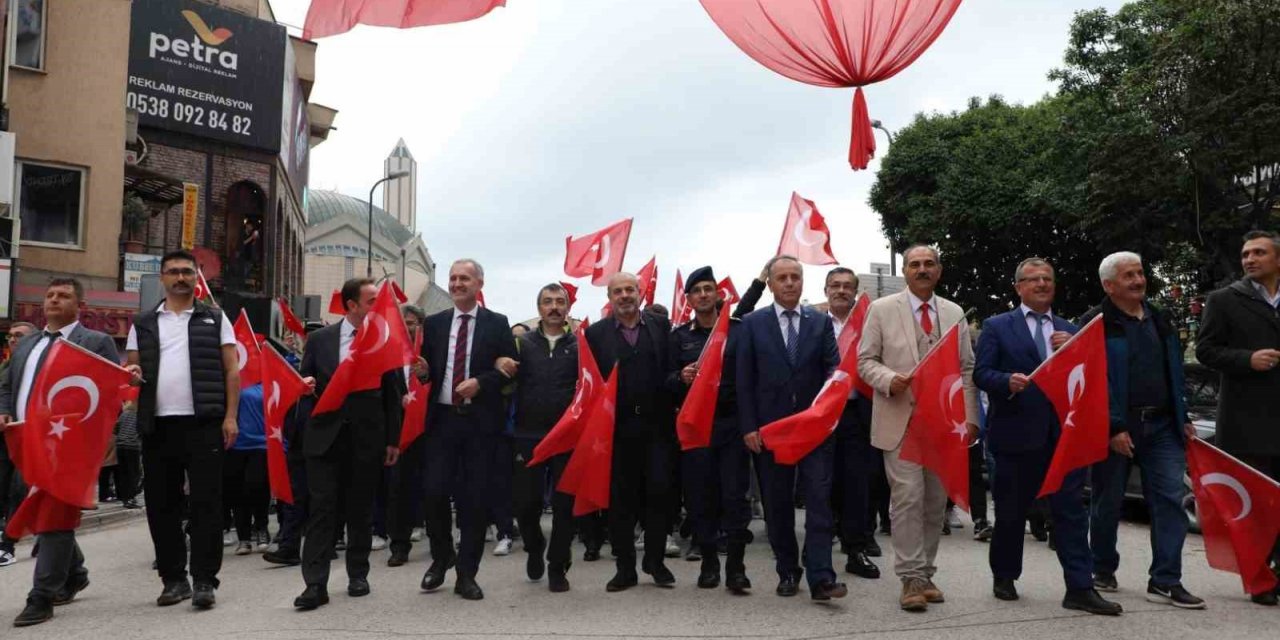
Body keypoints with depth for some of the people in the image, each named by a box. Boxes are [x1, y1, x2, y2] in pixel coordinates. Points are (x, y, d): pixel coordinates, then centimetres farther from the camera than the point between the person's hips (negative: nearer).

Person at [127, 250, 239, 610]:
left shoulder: (214, 319, 7)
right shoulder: (143, 324, 14)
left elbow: (231, 370, 3)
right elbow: (131, 368, 16)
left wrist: (230, 416, -6)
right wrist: (131, 374, -9)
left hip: (204, 423, -3)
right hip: (157, 425, 3)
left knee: (205, 502, -2)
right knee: (161, 504, 8)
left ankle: (204, 580, 3)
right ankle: (174, 579, 20)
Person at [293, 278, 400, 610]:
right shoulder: (319, 339, 4)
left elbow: (393, 394, 3)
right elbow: (305, 381, 12)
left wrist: (393, 440, 1)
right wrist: (305, 383, -14)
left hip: (367, 438, 0)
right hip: (325, 435, 0)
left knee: (360, 509, 9)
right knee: (321, 508, -2)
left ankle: (358, 575, 24)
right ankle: (316, 584, 0)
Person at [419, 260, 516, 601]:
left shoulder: (497, 324, 3)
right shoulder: (434, 323, 11)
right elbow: (425, 368, 13)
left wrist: (481, 382, -16)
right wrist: (421, 369, -10)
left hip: (481, 420, -2)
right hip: (442, 418, 2)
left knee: (475, 497, 2)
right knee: (435, 493, -1)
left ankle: (466, 574, 14)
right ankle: (441, 558, 25)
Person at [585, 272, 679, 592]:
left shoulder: (661, 326, 8)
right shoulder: (596, 333, 5)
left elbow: (671, 368, 6)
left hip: (657, 424, 1)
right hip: (617, 427, 0)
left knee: (660, 491, 3)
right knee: (620, 498, 6)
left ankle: (655, 560, 22)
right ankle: (625, 567, 18)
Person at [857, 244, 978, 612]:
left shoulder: (955, 314, 12)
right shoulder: (882, 309, 1)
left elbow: (967, 369, 11)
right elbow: (865, 360, 1)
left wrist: (970, 417, 2)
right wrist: (889, 379, -20)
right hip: (901, 420, -4)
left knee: (936, 501, 9)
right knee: (908, 498, -9)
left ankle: (926, 573, 20)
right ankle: (911, 578, -1)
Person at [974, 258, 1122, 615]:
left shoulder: (1070, 331, 16)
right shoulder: (997, 326, 3)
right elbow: (981, 373, -4)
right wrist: (1008, 381, -24)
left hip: (1063, 434, 3)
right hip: (1016, 434, -3)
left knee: (1072, 510, 0)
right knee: (1011, 511, 8)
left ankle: (1080, 589, 5)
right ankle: (1004, 577, 25)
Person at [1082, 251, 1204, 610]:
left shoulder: (1159, 320, 15)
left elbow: (1173, 373, 20)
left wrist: (1182, 419, 13)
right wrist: (1113, 428, -17)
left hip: (1161, 426, 5)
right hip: (1117, 429, -5)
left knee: (1171, 497, -3)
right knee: (1108, 502, 6)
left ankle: (1165, 582, 2)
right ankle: (1103, 571, 23)